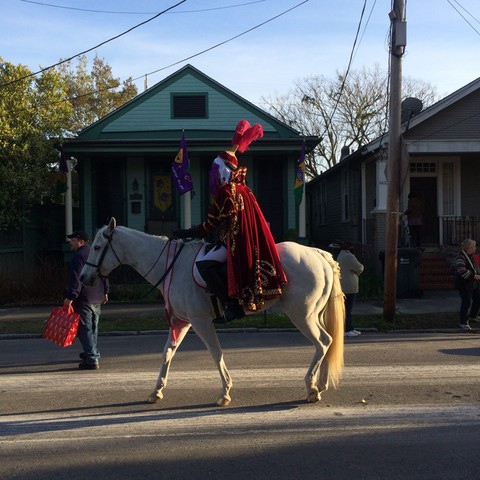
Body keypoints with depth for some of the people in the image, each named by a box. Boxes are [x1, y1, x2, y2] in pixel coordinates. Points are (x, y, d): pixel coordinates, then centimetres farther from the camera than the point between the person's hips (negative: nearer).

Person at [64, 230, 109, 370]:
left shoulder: (78, 257, -15)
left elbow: (76, 280, -22)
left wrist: (70, 297, -22)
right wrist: (105, 291, 27)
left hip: (84, 300, -9)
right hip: (97, 298, 9)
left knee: (85, 329, -7)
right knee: (93, 328, 21)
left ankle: (92, 360, -11)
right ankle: (93, 353, 34)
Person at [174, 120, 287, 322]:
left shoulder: (226, 192, -13)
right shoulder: (242, 188, 15)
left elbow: (209, 226, -10)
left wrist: (186, 233, 2)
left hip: (234, 242, -10)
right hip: (245, 241, 10)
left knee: (203, 263, -19)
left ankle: (232, 304, -22)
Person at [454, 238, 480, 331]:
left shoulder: (471, 256, 11)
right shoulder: (461, 257, -19)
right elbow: (462, 271, -30)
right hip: (464, 284, -10)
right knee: (466, 303, -7)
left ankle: (473, 316, 39)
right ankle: (463, 323, 3)